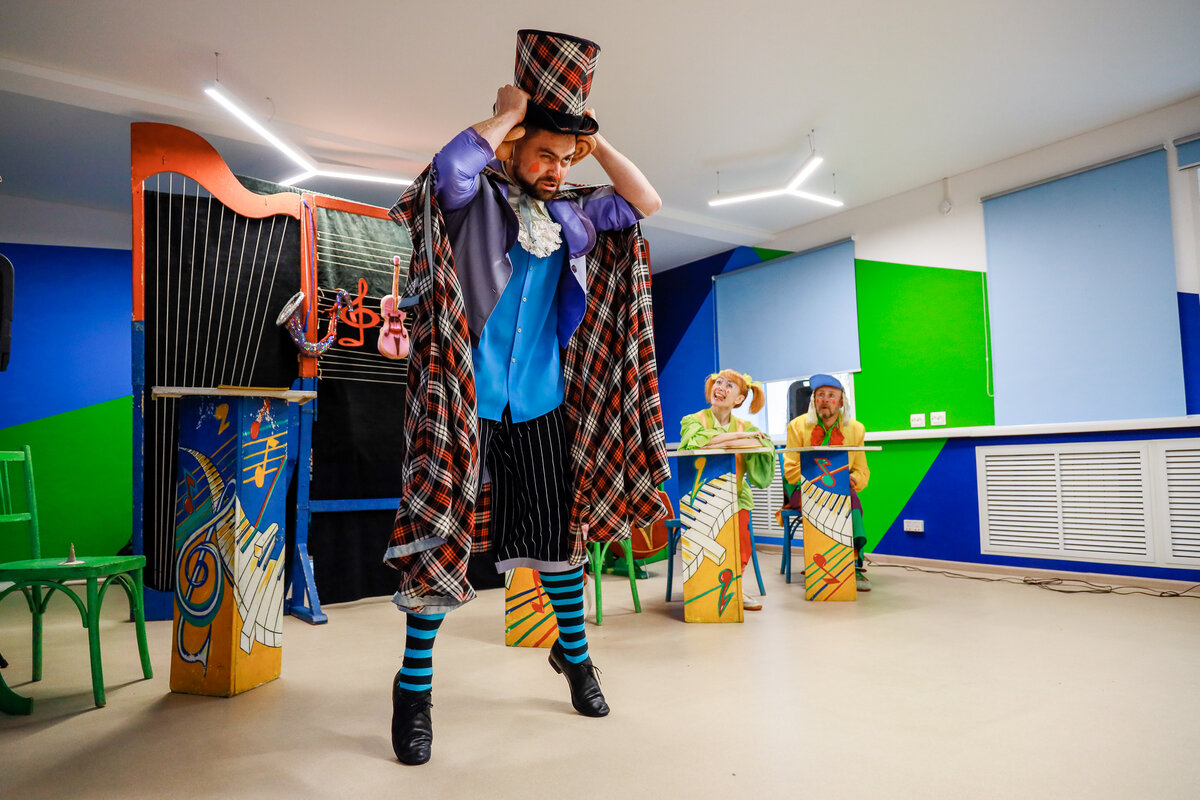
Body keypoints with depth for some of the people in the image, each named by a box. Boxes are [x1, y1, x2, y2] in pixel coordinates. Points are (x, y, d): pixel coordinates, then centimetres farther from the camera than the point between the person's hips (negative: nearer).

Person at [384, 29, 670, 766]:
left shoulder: (572, 212, 12)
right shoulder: (475, 197, -3)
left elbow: (646, 203, 8)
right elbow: (450, 167, -26)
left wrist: (594, 138, 3)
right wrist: (506, 114, -12)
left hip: (542, 401, 5)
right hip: (467, 397, -4)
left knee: (559, 530, 11)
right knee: (442, 529, 0)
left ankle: (574, 651, 34)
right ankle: (415, 684, 17)